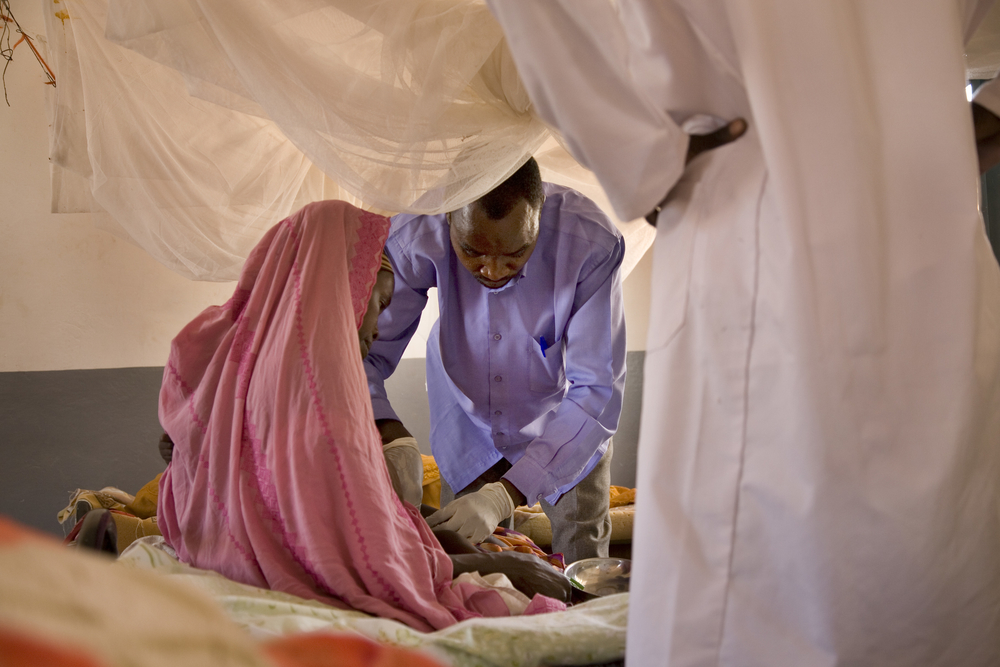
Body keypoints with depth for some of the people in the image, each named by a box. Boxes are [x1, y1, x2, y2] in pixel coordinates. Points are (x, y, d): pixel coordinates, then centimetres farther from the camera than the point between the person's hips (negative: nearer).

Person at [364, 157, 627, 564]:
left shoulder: (592, 243, -35)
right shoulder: (414, 237, -32)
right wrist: (384, 429, -47)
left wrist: (505, 495, -44)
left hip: (565, 422, -1)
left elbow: (596, 392, -35)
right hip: (466, 419, 1)